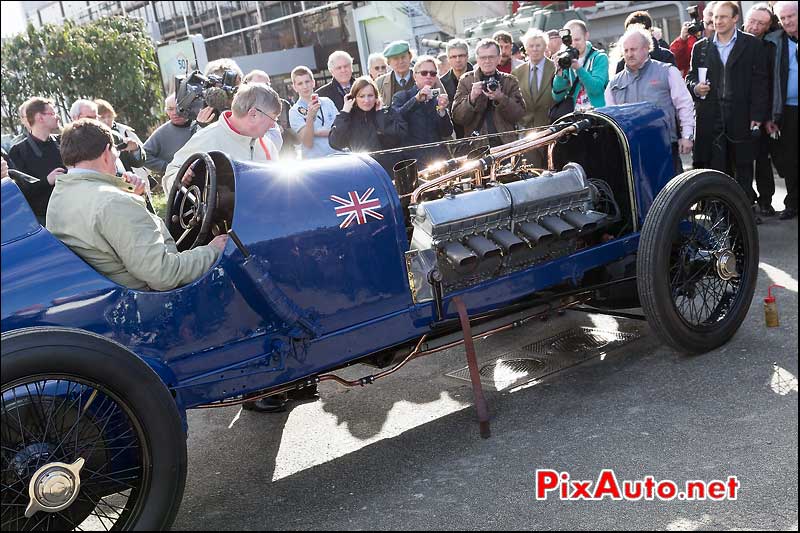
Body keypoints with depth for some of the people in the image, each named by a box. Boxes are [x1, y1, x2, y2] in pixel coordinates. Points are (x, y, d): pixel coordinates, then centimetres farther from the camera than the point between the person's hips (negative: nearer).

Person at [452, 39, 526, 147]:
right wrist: (471, 98, -16)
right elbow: (457, 118, 1)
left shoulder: (510, 81, 10)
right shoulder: (466, 80, 7)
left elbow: (520, 114, 0)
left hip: (505, 143, 1)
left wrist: (501, 98, -15)